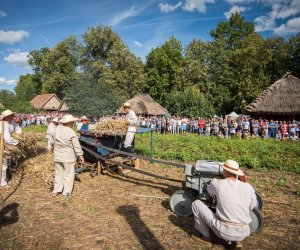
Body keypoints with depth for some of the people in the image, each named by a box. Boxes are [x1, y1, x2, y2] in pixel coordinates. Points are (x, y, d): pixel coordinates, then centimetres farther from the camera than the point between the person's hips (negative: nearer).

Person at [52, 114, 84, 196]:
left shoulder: (57, 129, -2)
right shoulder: (71, 133, -18)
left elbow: (54, 141, 10)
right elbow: (77, 146, -12)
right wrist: (80, 155, -3)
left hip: (57, 156, 6)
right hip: (68, 157, -5)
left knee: (58, 174, 19)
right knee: (68, 174, 9)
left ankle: (56, 190, 26)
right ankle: (66, 192, 15)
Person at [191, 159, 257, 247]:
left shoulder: (217, 183, -8)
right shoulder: (248, 187, 0)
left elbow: (210, 192, 17)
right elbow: (252, 206, 17)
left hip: (224, 231, -4)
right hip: (243, 234, 5)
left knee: (196, 204, 8)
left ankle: (205, 236, 22)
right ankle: (236, 239, 17)